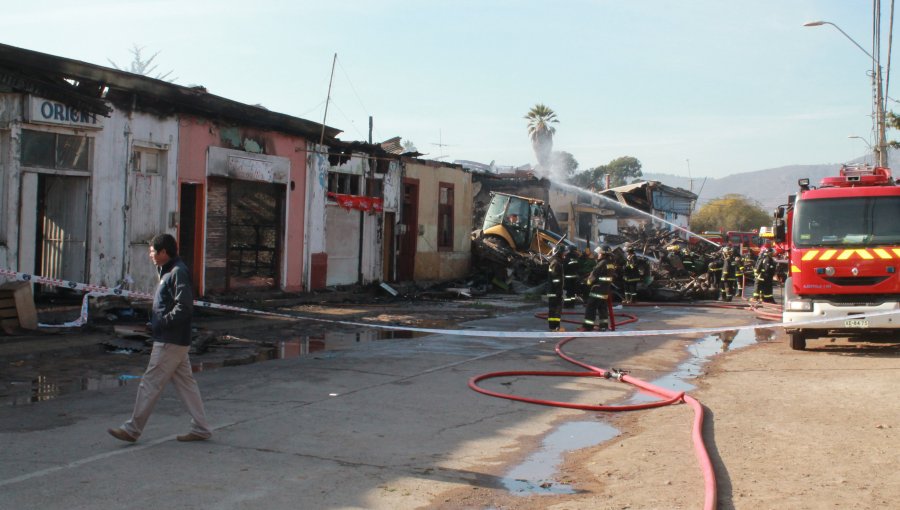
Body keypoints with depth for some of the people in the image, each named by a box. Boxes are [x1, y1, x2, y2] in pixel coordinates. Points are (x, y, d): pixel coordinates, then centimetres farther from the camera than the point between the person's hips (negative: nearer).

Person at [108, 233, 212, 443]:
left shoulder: (178, 273, -15)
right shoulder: (169, 272, 17)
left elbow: (184, 307, -24)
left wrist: (161, 323, -18)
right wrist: (156, 324, 10)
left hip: (170, 341, -10)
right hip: (176, 341, 10)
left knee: (150, 383, -3)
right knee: (185, 382, 11)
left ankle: (133, 429, 5)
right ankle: (200, 428, 14)